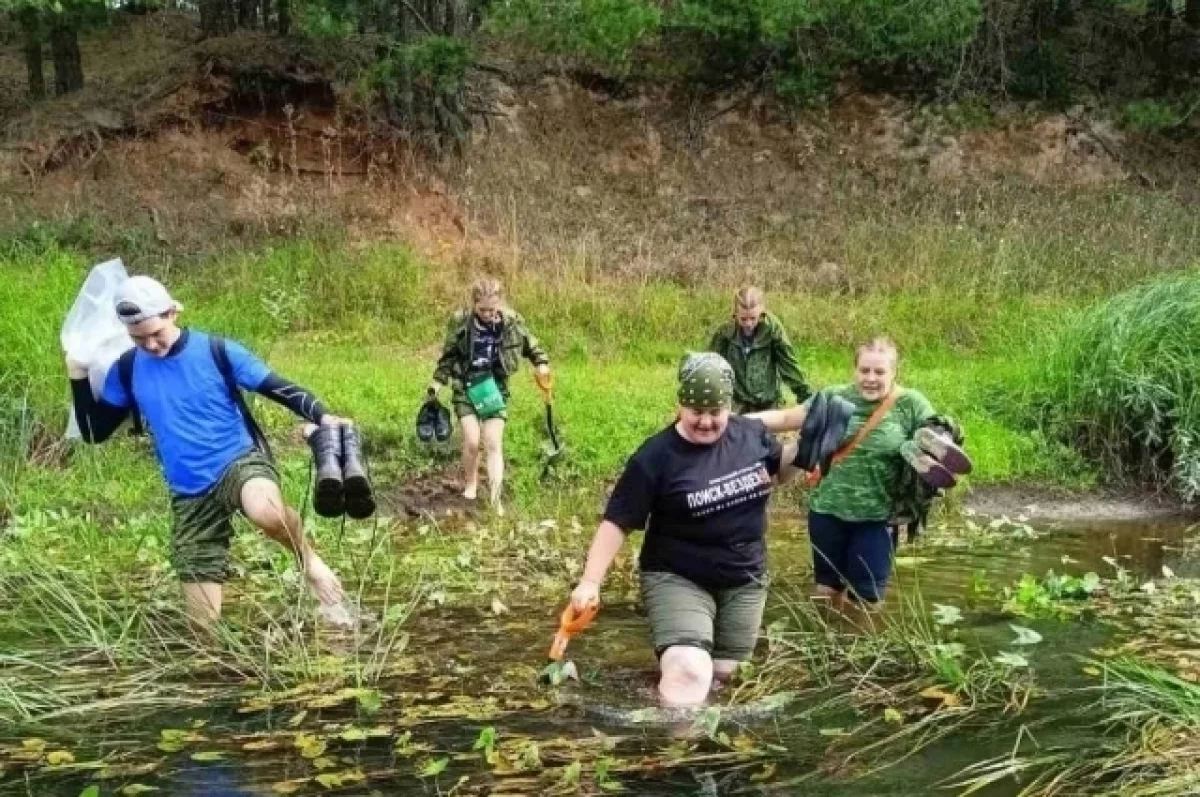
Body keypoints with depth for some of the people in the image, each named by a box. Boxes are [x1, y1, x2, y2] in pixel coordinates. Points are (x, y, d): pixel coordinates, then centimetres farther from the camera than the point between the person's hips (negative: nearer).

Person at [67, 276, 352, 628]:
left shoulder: (216, 351, -8)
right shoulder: (127, 371, 1)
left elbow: (279, 388, -6)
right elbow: (94, 432, 6)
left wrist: (322, 417, -23)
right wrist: (78, 377, -7)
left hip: (240, 461, -3)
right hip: (189, 495, 4)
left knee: (266, 511, -41)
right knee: (203, 623, 1)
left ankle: (310, 561, -11)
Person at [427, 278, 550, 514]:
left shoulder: (512, 322, -8)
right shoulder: (461, 322, -10)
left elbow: (531, 345, 8)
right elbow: (449, 355, 3)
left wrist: (542, 363, -9)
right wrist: (438, 381, -1)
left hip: (495, 388, 0)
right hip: (466, 388, 0)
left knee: (494, 444, -5)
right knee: (472, 442, -9)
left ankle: (495, 499, -3)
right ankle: (470, 484, 19)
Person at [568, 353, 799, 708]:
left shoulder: (751, 433, -4)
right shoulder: (655, 458, -17)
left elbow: (779, 468, 17)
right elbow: (617, 523, -15)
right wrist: (590, 582, -21)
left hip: (744, 581, 5)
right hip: (678, 580, -5)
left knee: (721, 674, 13)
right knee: (688, 672, -24)